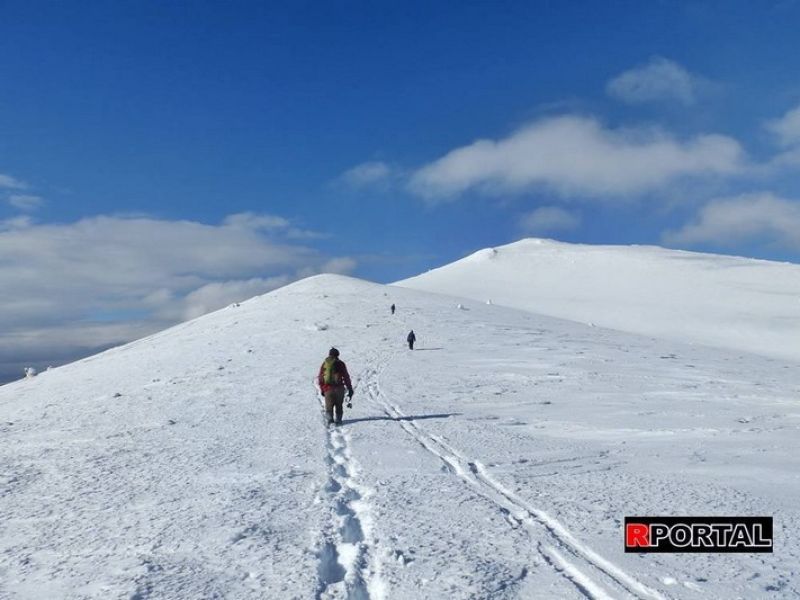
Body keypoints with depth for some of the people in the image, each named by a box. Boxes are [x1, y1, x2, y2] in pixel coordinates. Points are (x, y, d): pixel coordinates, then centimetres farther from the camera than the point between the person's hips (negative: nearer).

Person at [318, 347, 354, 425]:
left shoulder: (324, 364, 9)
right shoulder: (340, 364, 2)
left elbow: (320, 378, 8)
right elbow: (346, 377, 1)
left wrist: (322, 389, 15)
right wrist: (350, 389, 5)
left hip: (327, 389, 1)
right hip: (339, 388, -1)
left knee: (329, 406, 9)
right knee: (339, 406, 12)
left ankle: (330, 418, -10)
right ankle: (338, 420, 4)